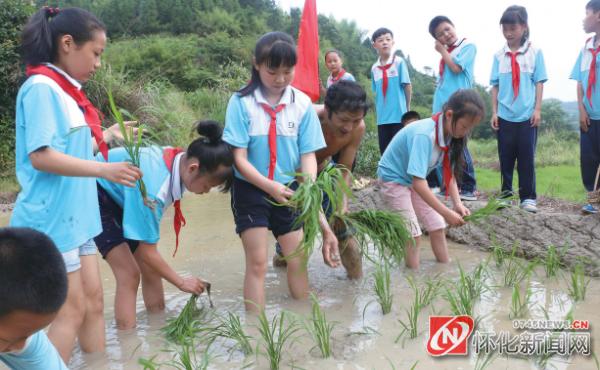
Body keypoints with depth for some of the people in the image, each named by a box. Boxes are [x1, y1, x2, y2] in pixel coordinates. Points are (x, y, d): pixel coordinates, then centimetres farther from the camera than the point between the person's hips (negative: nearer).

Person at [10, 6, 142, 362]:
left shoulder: (66, 91, 13)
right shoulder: (41, 88, -15)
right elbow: (41, 156, -23)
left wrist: (108, 136, 13)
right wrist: (104, 169, -27)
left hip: (74, 216, 9)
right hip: (51, 219, -9)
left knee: (94, 301, 14)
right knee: (72, 310, 0)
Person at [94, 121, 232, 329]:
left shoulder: (180, 158, -17)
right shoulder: (153, 189, -39)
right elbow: (147, 253, -27)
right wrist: (181, 282, -16)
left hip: (123, 196, 8)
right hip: (97, 197, -8)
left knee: (151, 269, 4)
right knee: (129, 274, -15)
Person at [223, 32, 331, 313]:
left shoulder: (302, 103, -6)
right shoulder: (242, 102, -13)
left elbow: (308, 155, -5)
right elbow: (239, 158, -13)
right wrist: (270, 187, -25)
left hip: (288, 190, 3)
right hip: (251, 189, -3)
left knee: (298, 260, 10)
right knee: (257, 263, 0)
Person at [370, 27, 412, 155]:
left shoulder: (399, 62, -5)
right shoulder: (374, 68, 8)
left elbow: (408, 86, -3)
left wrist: (407, 108, 2)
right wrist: (378, 110, 10)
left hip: (399, 115, -4)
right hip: (382, 117, 4)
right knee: (384, 151, 8)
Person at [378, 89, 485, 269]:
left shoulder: (451, 135, -11)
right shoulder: (424, 134, -35)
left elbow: (450, 173, -4)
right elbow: (418, 182, -39)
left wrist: (458, 204, -18)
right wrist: (447, 213, -36)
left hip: (414, 181, 8)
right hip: (393, 178, -8)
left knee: (437, 227, 5)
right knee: (413, 234, -12)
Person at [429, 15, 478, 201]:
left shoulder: (467, 46, -1)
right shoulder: (447, 52, 19)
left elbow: (456, 68, -15)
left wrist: (442, 51, -2)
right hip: (441, 106, 7)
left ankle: (469, 189, -3)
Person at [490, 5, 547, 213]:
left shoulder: (534, 52, 1)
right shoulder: (499, 55, 6)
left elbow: (539, 83, 1)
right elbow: (495, 86, 7)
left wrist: (537, 109, -5)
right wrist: (494, 112, 3)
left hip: (527, 116, -2)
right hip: (505, 116, 2)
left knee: (527, 157, 0)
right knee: (505, 157, 7)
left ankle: (528, 197, 7)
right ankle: (506, 192, 17)